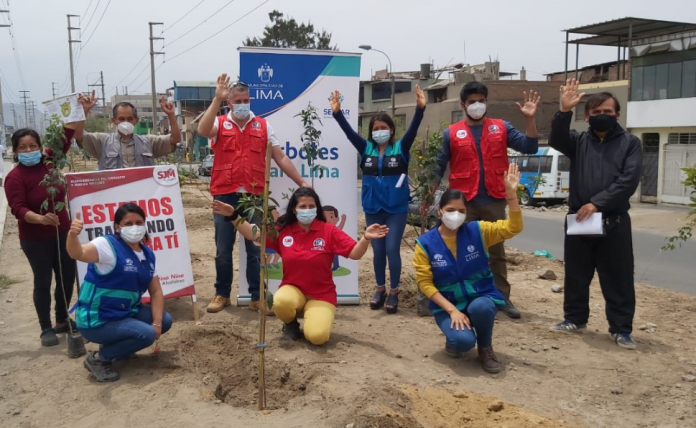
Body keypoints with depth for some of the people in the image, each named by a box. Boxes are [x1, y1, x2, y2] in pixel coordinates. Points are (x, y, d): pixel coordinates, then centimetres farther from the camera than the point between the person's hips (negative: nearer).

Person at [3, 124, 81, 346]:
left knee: (68, 277, 11)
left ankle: (62, 321, 30)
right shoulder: (14, 177, -14)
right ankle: (46, 329, 16)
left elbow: (66, 136, 0)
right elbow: (18, 209, -23)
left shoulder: (49, 161, -1)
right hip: (35, 239, -5)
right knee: (43, 282, 3)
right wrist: (40, 218, -41)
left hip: (63, 232, 5)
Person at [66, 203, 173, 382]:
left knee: (165, 321, 4)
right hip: (97, 321, -8)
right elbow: (78, 254, -38)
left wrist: (157, 323, -7)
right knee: (146, 334, -23)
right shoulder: (108, 245, -18)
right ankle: (97, 358, -4)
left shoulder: (148, 255, 4)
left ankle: (118, 346, 16)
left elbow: (156, 291, 4)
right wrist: (72, 235, -60)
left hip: (126, 313, 8)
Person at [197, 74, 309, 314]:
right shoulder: (220, 124, 3)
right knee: (223, 249, 8)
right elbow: (202, 130, -20)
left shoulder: (263, 126, 7)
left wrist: (301, 182, 2)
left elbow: (280, 157, 7)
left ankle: (257, 297, 16)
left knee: (255, 249, 7)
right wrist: (217, 99, -26)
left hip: (254, 196, 1)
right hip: (225, 196, -1)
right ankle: (222, 294, 23)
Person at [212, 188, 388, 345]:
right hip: (292, 289, 2)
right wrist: (232, 215, -9)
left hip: (321, 295, -2)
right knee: (280, 301, -35)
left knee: (317, 336, -25)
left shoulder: (328, 230, -8)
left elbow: (354, 253, -13)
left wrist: (366, 238, -33)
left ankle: (315, 317, 14)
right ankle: (291, 325, 3)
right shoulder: (282, 230, -3)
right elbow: (253, 233, 1)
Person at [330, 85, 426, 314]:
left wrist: (420, 108, -30)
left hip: (396, 208, -3)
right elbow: (349, 131, -5)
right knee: (377, 250, 11)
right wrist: (337, 112, -19)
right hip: (373, 208, 3)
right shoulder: (366, 149, 4)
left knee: (392, 249, -2)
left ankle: (394, 292, 14)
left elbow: (412, 129, -16)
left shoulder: (401, 148, -2)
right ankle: (380, 289, 27)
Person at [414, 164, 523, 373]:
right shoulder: (425, 243, -9)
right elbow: (425, 283, -9)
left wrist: (511, 194, -29)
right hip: (447, 305, -1)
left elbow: (513, 228, -14)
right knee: (463, 340, -30)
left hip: (482, 297, 2)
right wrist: (452, 310, -18)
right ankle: (454, 340, 11)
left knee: (481, 307, -36)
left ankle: (485, 348, -2)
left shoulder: (477, 231, -6)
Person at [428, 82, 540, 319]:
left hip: (494, 202, 1)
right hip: (464, 203, -1)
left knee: (497, 251, 10)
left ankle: (502, 298, 19)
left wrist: (530, 119, -14)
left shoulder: (501, 128, 5)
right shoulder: (451, 133, 2)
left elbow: (530, 147, -2)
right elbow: (439, 167, 4)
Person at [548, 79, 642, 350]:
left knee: (618, 279, 2)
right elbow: (556, 140, -12)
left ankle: (621, 328, 13)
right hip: (578, 219, 2)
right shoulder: (579, 142, 10)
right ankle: (575, 319, 26)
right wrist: (564, 111, -27)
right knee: (576, 275, 11)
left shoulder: (630, 143, 4)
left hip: (614, 222, -2)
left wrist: (597, 203, -17)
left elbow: (629, 181, -8)